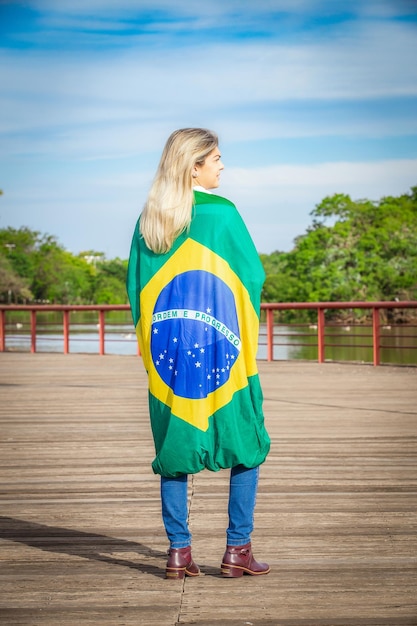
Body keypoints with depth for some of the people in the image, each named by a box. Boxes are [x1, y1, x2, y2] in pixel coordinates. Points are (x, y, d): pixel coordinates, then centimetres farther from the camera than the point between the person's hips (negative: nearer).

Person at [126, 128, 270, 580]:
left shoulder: (148, 219, 5)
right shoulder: (221, 212, -7)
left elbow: (135, 285, 8)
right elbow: (253, 275, -3)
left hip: (165, 347, 4)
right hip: (219, 343, -4)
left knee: (174, 446, 10)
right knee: (246, 445, 9)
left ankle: (178, 551, 9)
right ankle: (237, 549, 7)